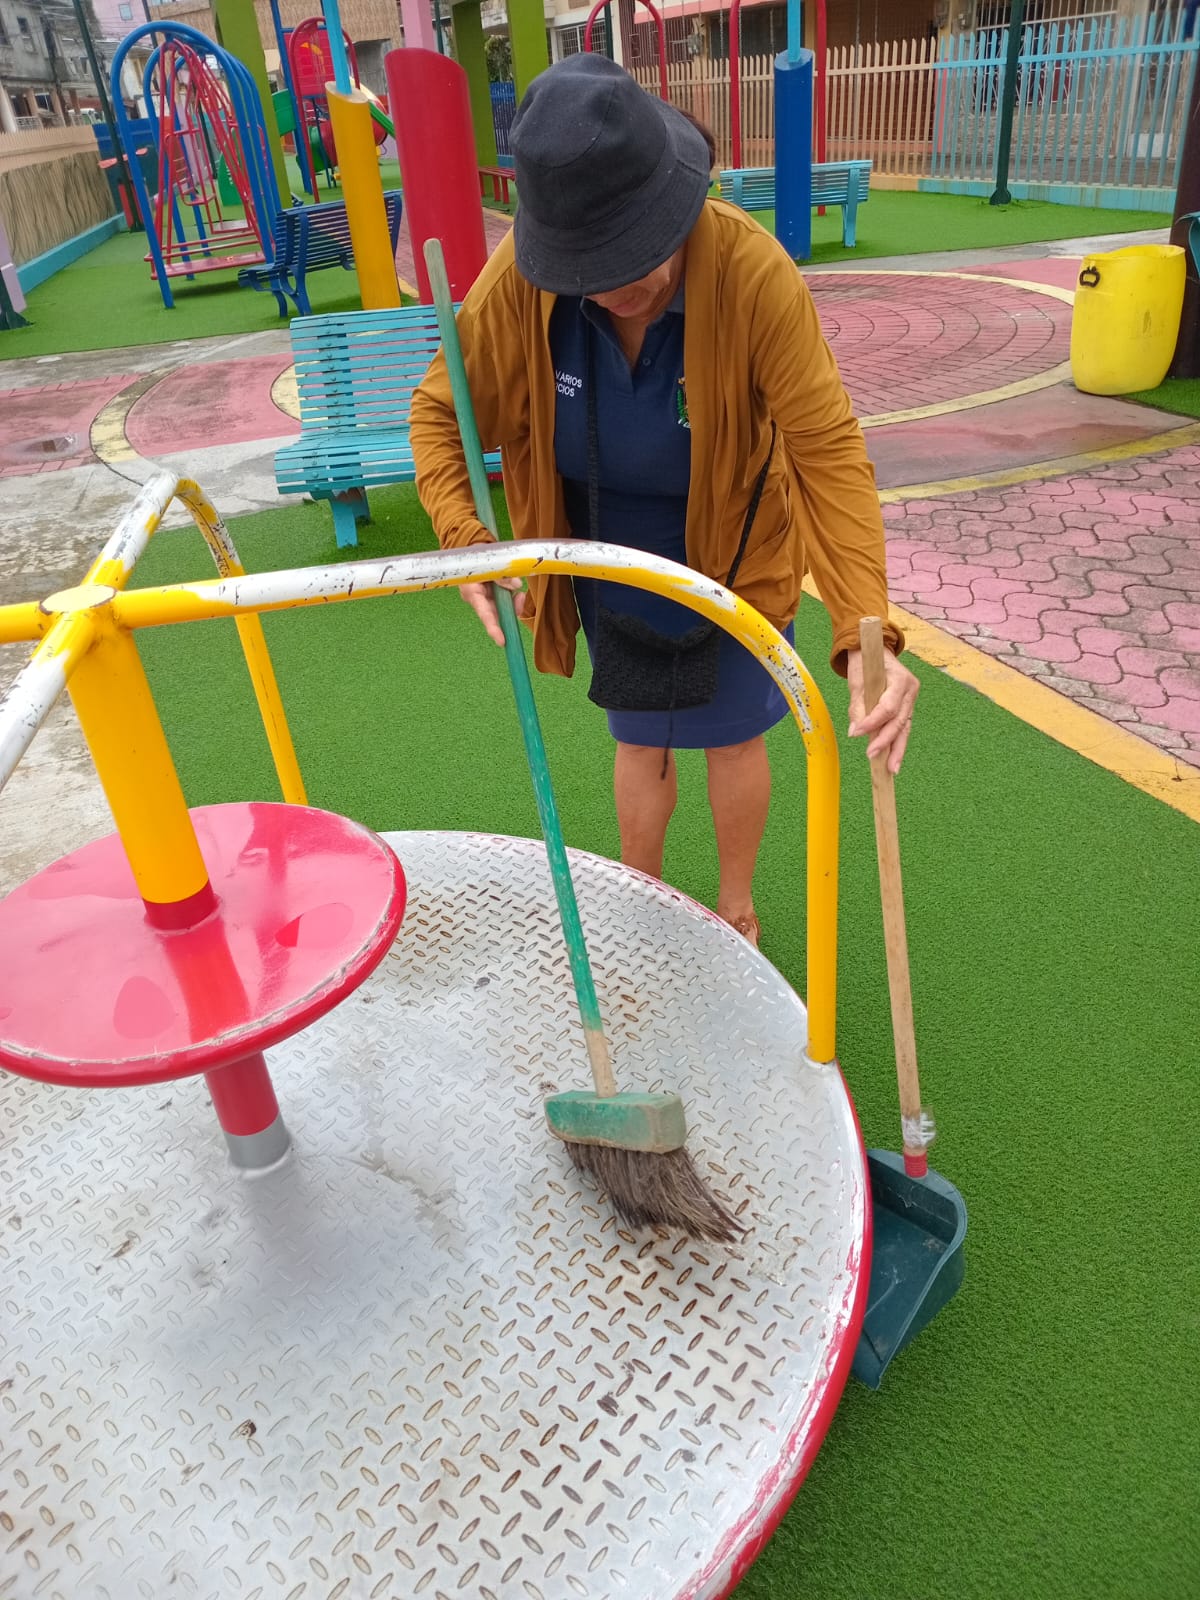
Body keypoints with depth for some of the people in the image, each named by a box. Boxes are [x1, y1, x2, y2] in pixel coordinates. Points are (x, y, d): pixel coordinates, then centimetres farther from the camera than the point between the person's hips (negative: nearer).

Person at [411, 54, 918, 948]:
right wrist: (465, 538, -29)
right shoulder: (520, 284, -23)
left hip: (731, 566, -2)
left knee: (733, 739, 16)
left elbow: (830, 454, -30)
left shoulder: (754, 276, -30)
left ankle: (737, 906, 44)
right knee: (640, 745, 18)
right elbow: (440, 412, -11)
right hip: (611, 570, 2)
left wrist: (868, 629, -42)